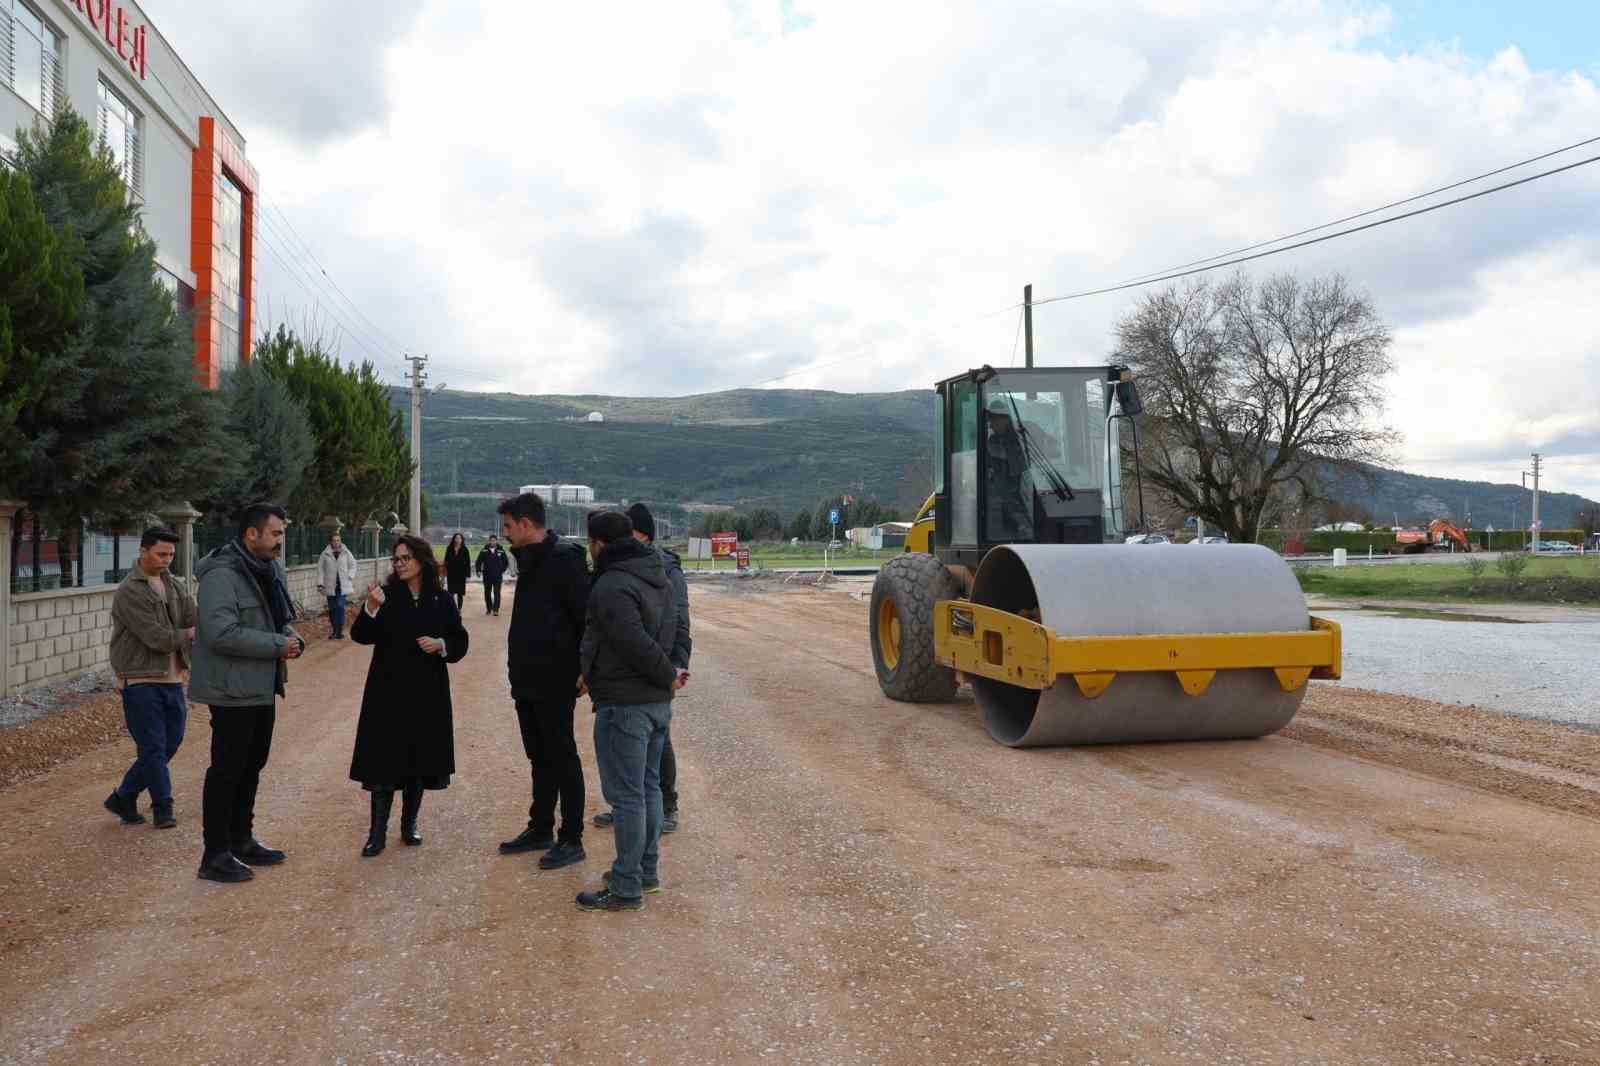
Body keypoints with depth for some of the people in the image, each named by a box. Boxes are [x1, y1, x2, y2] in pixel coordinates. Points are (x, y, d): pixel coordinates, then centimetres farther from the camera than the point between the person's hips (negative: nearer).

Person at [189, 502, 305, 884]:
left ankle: (241, 841, 32)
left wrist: (291, 636, -1)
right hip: (233, 691, -9)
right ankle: (216, 856, 8)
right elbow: (222, 633, -28)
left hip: (263, 689, 10)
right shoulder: (221, 575, -19)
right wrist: (278, 645, -23)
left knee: (251, 767, 19)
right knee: (226, 771, -1)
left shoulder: (272, 571, 10)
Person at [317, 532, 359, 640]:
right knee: (332, 609, 7)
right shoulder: (325, 554, -1)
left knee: (341, 607, -11)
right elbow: (320, 569, 1)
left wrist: (350, 577, -1)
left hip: (343, 585, -1)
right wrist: (320, 583, -4)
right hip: (330, 586, 1)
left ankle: (339, 630, -6)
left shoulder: (346, 553, 1)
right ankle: (335, 630, 18)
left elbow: (353, 565, 12)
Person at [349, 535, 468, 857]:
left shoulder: (442, 600, 3)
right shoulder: (386, 595, -1)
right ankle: (378, 831, 5)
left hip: (428, 693, 2)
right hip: (388, 691, -2)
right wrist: (371, 609, -27)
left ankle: (409, 824, 22)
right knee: (385, 758, -2)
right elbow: (361, 636, -10)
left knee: (419, 760, 8)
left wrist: (441, 644, -13)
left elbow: (460, 642, 7)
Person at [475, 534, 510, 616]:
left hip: (498, 576, -2)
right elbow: (479, 562, 5)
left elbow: (506, 562, 9)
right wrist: (479, 570, -4)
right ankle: (488, 609, 21)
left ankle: (496, 610, -5)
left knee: (497, 593, -6)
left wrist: (502, 571, 4)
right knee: (487, 593, 9)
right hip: (487, 576, 2)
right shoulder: (484, 551, 0)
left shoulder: (501, 551, 0)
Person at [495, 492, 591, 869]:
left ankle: (572, 841, 8)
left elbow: (587, 615, -20)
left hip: (555, 682, -9)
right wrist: (518, 668, 17)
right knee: (539, 758, 17)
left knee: (562, 759, -1)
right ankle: (540, 830, 29)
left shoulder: (565, 558, -16)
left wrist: (584, 669, -20)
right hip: (528, 680, 9)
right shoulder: (529, 559, 13)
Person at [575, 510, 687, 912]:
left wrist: (668, 674, -12)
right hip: (658, 702, 10)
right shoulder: (658, 576, 9)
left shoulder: (611, 588, -20)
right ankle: (647, 872, 29)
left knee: (626, 795, -1)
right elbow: (677, 628, 15)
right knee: (649, 787, 18)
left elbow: (637, 644, -27)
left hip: (624, 705, -9)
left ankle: (626, 887, 7)